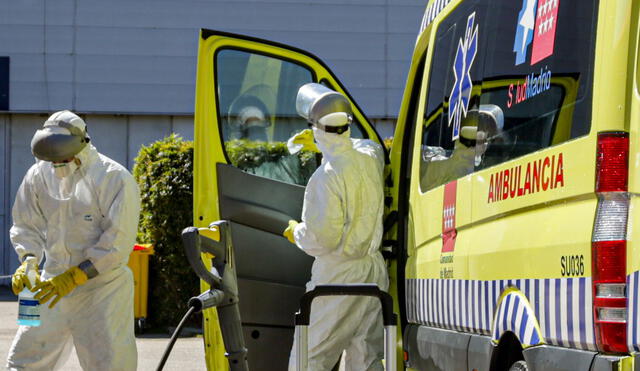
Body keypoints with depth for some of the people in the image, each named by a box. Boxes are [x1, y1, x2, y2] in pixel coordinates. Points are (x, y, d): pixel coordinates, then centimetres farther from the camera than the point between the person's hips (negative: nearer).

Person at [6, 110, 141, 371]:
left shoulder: (114, 178, -11)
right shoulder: (39, 175, 4)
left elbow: (117, 243, -14)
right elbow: (27, 227, 11)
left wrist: (73, 277, -20)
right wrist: (28, 262, -10)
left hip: (103, 291, -5)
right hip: (53, 287, 5)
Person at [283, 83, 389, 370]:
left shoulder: (326, 177, -21)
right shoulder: (370, 157, 2)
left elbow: (322, 239, -21)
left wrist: (296, 232, -1)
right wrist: (321, 148, 35)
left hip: (338, 275, -7)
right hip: (374, 271, 7)